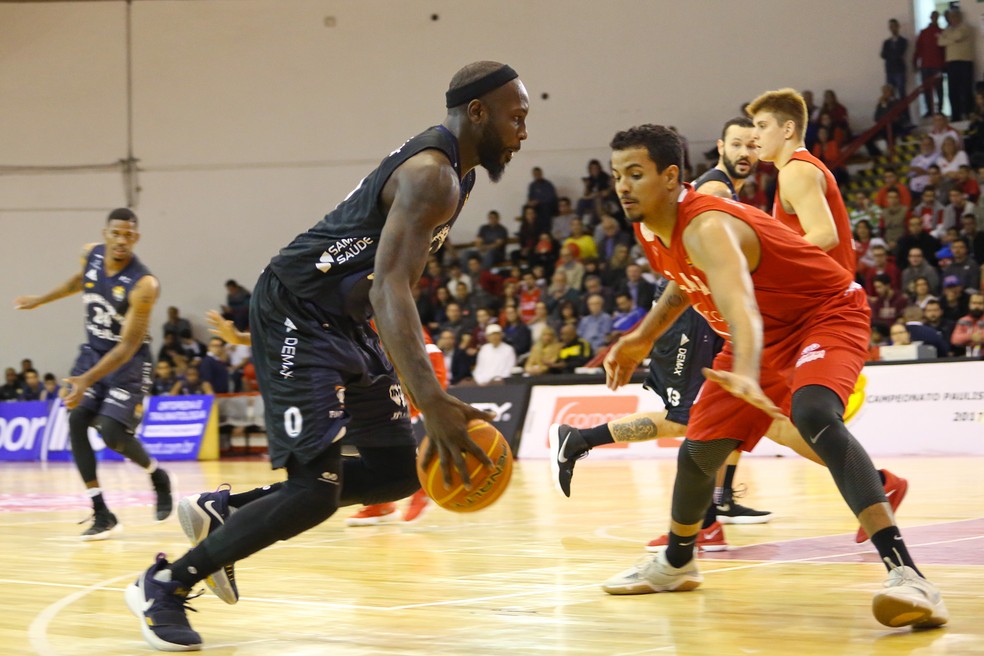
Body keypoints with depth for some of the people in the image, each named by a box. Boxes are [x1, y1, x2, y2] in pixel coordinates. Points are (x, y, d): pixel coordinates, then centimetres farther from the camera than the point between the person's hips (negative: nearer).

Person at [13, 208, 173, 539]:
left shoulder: (143, 285, -28)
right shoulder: (91, 254, -8)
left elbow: (128, 345, -27)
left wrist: (87, 380, -33)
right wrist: (40, 300, 26)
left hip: (127, 360, -6)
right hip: (94, 349, 6)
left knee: (112, 432, -18)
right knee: (76, 421, -9)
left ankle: (157, 476, 15)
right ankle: (102, 515, -4)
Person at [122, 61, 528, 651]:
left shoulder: (451, 169, 9)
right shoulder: (431, 176, -23)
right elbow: (388, 291, -35)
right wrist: (435, 406, -44)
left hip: (345, 321, 10)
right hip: (298, 315, -10)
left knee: (400, 470, 9)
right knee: (316, 489, -17)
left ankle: (224, 511, 17)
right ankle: (165, 585, -1)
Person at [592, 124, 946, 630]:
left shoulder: (705, 226, -34)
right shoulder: (649, 227, -5)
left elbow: (737, 298, -54)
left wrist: (746, 374, -71)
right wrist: (644, 337, 15)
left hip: (826, 315, -9)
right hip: (766, 333, 9)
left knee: (813, 414, -37)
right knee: (698, 450, 11)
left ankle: (906, 574, -46)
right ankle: (675, 564, 40)